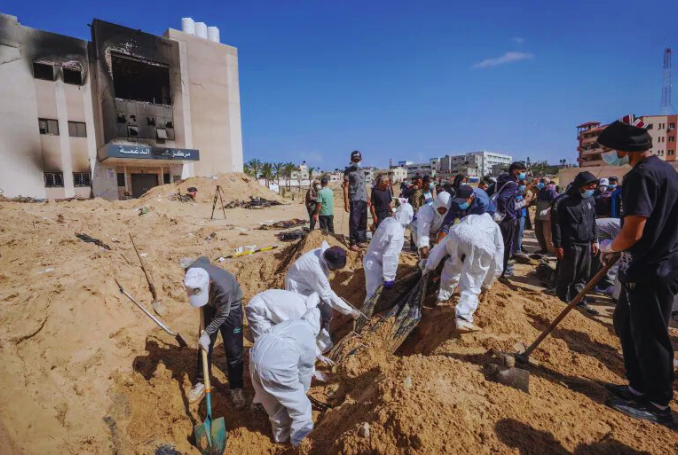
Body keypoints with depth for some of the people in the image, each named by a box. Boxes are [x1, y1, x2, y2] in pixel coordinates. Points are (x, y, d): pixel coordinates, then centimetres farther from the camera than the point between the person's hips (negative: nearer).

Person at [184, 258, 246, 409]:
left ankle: (236, 388, 19)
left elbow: (222, 315, -25)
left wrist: (207, 333, -17)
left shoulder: (223, 288, -45)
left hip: (230, 308, -5)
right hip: (210, 305, 5)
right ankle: (201, 382, 31)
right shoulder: (192, 272, -30)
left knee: (234, 351, 1)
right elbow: (203, 259, -3)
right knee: (204, 346, 12)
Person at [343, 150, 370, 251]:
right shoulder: (348, 171, -2)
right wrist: (346, 202, -15)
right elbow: (346, 187, -8)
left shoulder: (362, 171, 18)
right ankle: (352, 243, -2)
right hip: (354, 200, -7)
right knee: (354, 222, -7)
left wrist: (367, 198, 17)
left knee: (363, 222, 10)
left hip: (363, 200, 7)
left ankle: (361, 241, 20)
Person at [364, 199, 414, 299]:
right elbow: (390, 256, -26)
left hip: (371, 260, 8)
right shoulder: (397, 231, -25)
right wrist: (389, 278, -22)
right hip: (376, 265, -8)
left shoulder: (387, 220, -1)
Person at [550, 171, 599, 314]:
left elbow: (593, 221, 20)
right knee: (567, 276, 1)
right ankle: (563, 303, 14)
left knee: (582, 276, 12)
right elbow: (556, 224, -12)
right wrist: (558, 245, -14)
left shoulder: (590, 200, 11)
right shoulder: (563, 201, -12)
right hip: (570, 245, -7)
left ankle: (578, 302, 24)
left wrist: (594, 240, 16)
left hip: (586, 244, 7)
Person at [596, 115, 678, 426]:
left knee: (649, 337, 5)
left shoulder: (641, 175, -21)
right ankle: (640, 387, 35)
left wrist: (609, 246, -5)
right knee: (627, 326, 21)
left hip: (650, 272, -10)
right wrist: (616, 248, 17)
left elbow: (632, 234, -25)